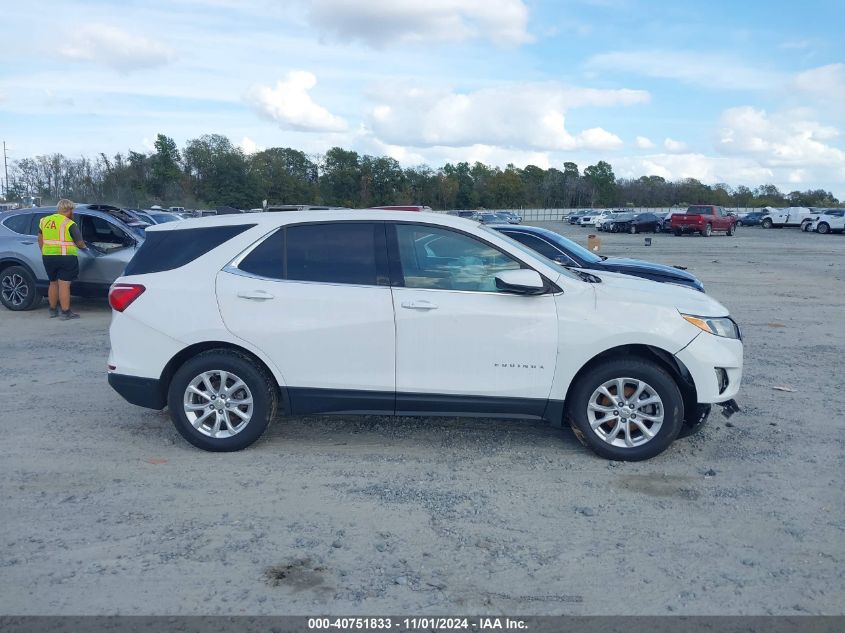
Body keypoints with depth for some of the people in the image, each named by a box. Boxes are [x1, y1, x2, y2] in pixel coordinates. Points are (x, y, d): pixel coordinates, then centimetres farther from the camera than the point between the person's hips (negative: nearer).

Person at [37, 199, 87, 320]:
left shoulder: (44, 221, 10)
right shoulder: (69, 224, -9)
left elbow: (40, 240, 14)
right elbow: (79, 243, -6)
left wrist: (44, 253, 22)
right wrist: (85, 247, 14)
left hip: (48, 256, 6)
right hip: (65, 257, -6)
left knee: (53, 283, 18)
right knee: (64, 285, -4)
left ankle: (53, 310, 25)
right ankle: (66, 312, -2)